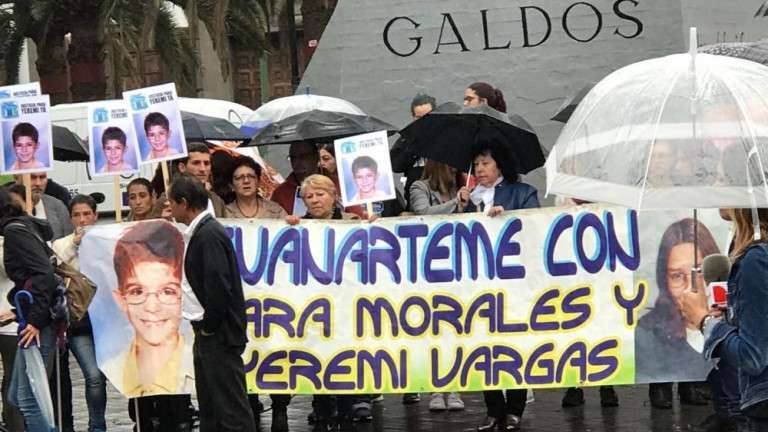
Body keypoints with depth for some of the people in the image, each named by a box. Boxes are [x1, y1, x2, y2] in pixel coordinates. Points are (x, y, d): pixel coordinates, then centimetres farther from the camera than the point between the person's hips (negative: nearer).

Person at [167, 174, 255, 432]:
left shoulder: (210, 235, -17)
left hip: (220, 335, -10)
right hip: (208, 335, 10)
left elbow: (219, 286, -24)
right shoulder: (201, 232, 13)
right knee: (209, 408, 14)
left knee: (231, 408, -7)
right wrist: (203, 328, 13)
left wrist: (208, 327, -14)